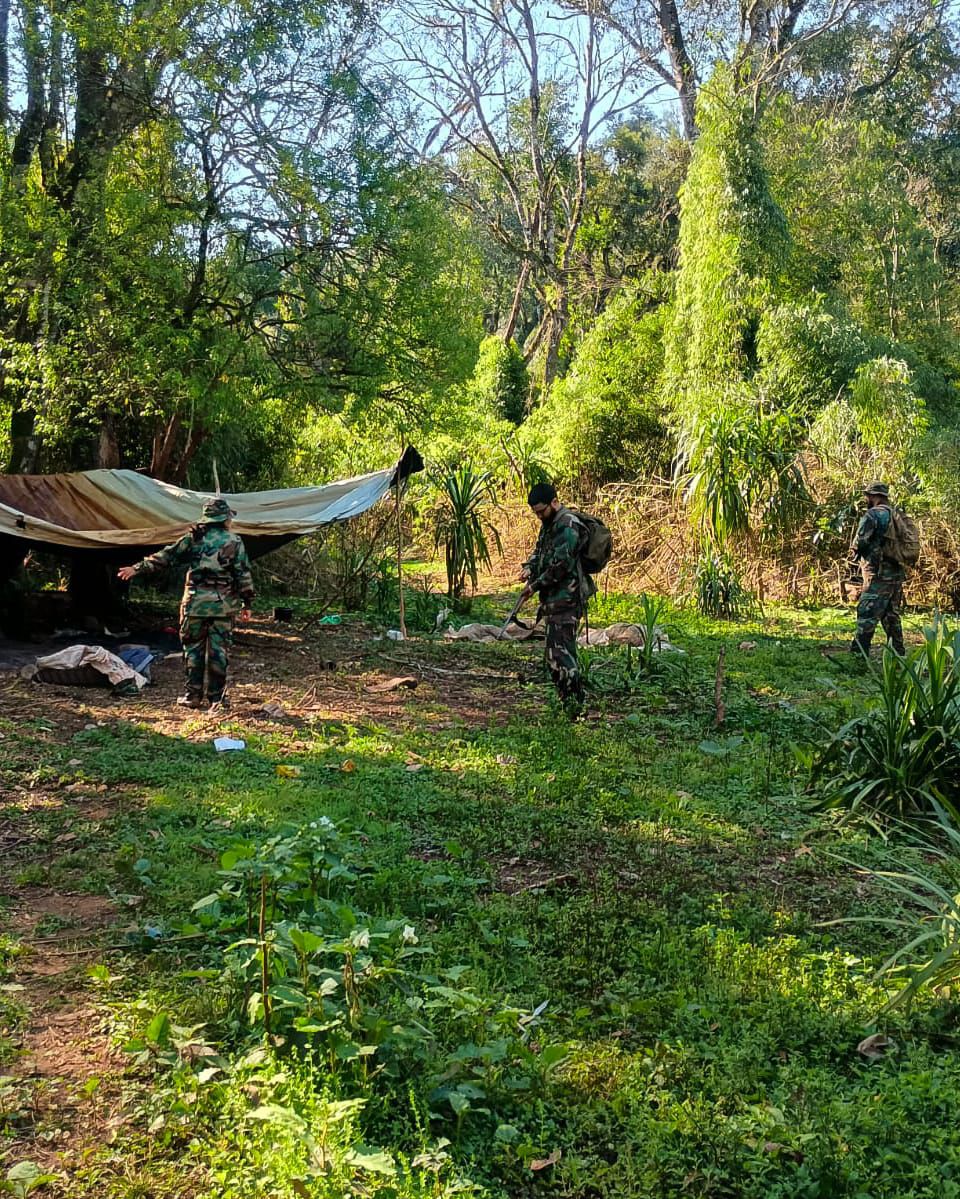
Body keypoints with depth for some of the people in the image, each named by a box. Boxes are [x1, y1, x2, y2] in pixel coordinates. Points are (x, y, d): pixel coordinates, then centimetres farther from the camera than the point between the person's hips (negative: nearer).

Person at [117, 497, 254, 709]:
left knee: (193, 648, 9)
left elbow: (165, 557, 6)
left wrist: (137, 569, 13)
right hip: (223, 604, -1)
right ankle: (217, 697, 6)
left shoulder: (193, 538, 5)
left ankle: (193, 695, 11)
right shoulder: (234, 541, 1)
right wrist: (247, 603, 6)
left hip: (195, 602, 1)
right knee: (218, 650, 3)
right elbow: (243, 575, -1)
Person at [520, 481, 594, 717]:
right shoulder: (549, 524, 17)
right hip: (554, 599, 10)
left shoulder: (567, 526, -15)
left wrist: (534, 586, -14)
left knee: (560, 649, -14)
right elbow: (539, 551, 24)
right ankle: (570, 702, 19)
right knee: (555, 651, 13)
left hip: (565, 598, -10)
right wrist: (529, 568, 2)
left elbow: (560, 565, -20)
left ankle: (573, 701, -12)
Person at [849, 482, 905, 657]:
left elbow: (860, 543, -15)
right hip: (898, 573, 8)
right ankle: (897, 654, 19)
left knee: (867, 614, -6)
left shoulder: (872, 515, -11)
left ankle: (858, 653, -7)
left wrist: (857, 550, 7)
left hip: (879, 574, -8)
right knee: (891, 615, 15)